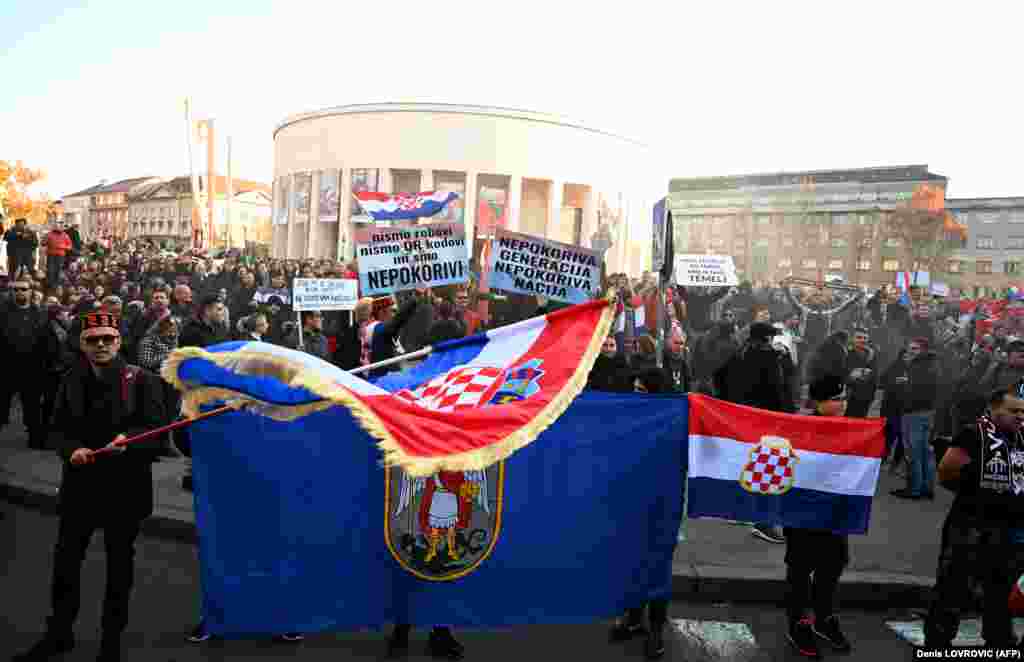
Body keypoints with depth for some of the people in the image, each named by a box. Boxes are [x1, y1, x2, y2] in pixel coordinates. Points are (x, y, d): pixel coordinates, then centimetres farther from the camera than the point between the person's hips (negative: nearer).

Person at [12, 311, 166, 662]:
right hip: (81, 485, 3)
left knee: (119, 563, 11)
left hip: (125, 487, -3)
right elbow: (57, 430, 4)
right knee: (65, 560, 10)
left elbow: (156, 427, -10)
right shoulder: (71, 381, 5)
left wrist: (128, 439, -29)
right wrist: (72, 449, -16)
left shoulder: (141, 379, -7)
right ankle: (59, 633, 33)